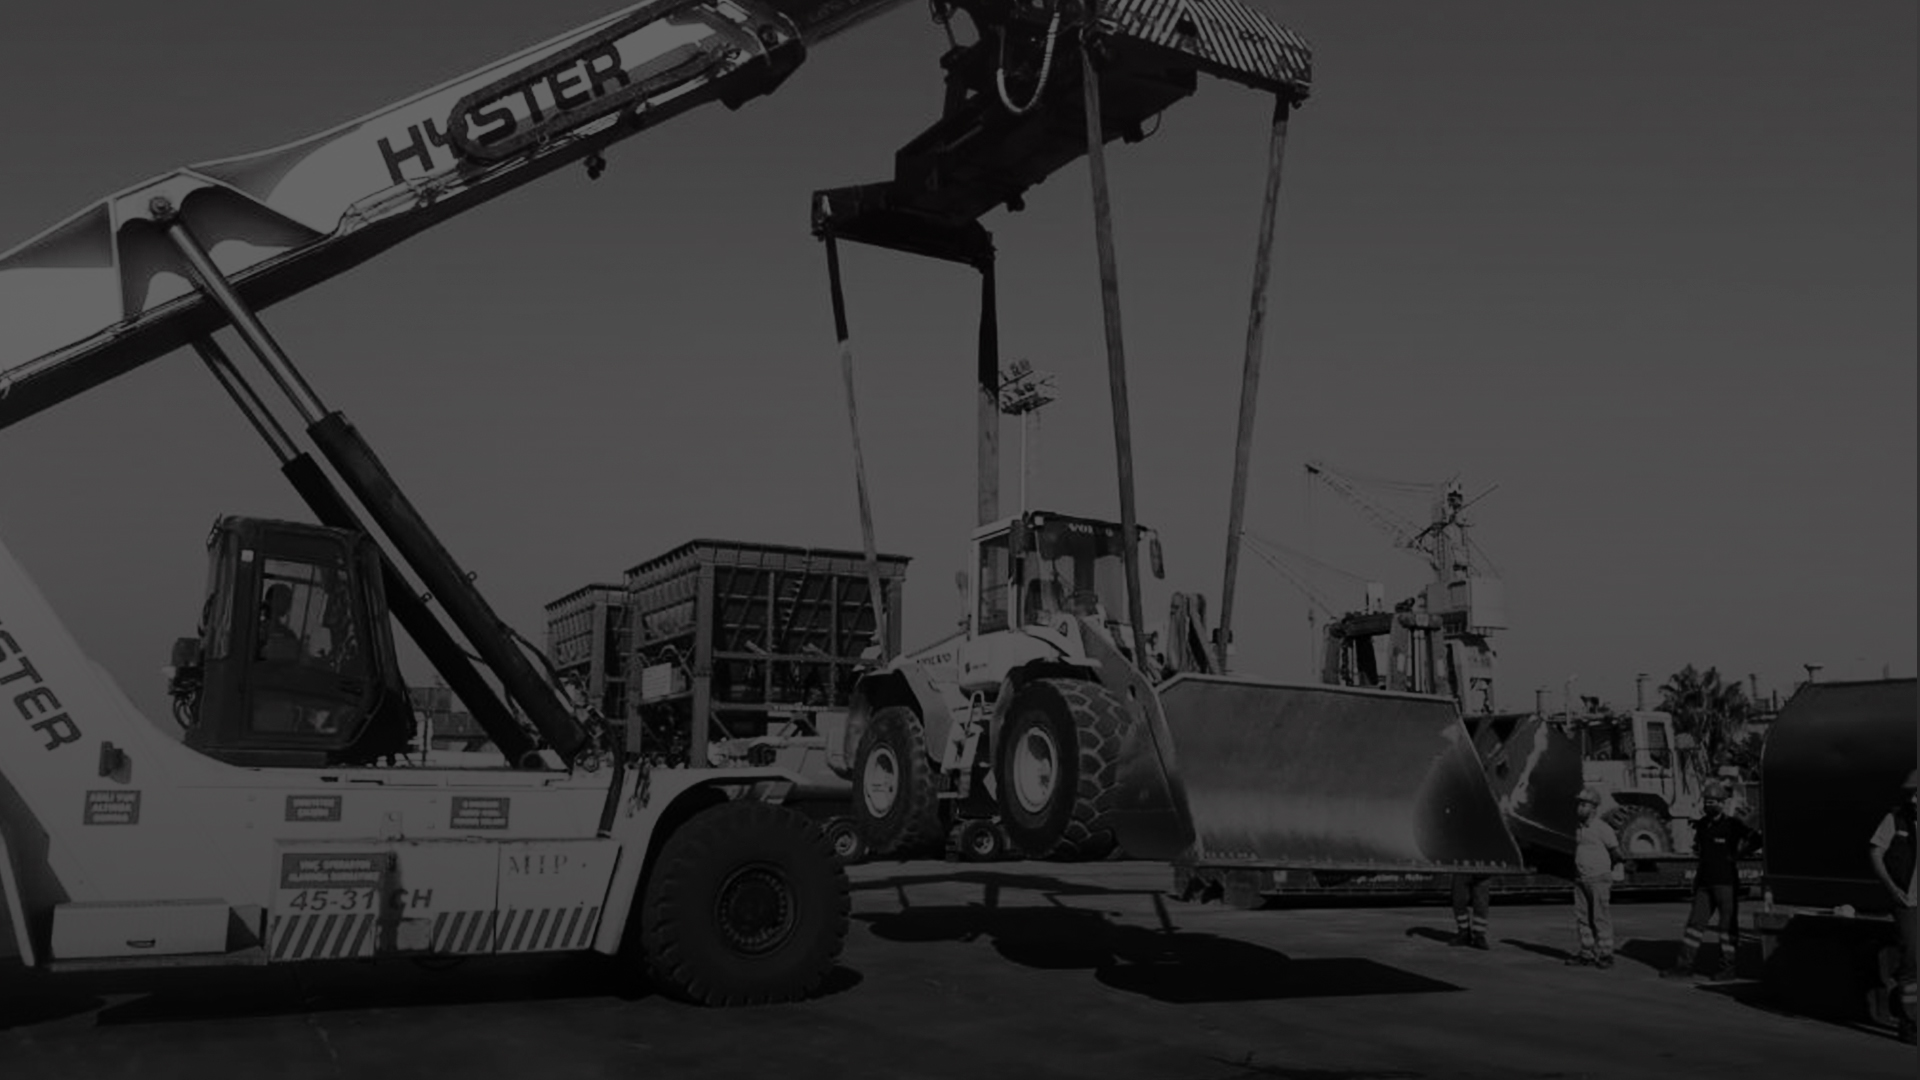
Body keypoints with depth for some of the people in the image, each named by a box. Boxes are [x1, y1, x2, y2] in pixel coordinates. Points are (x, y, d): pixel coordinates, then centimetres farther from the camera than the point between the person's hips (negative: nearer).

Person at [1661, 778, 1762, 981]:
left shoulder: (1732, 824, -7)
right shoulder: (1701, 824, 12)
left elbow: (1755, 840, -18)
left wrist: (1736, 856, -12)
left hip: (1726, 882, -6)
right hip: (1704, 882, 6)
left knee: (1728, 924, 2)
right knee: (1695, 922, 4)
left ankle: (1727, 966, 9)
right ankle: (1684, 965, 5)